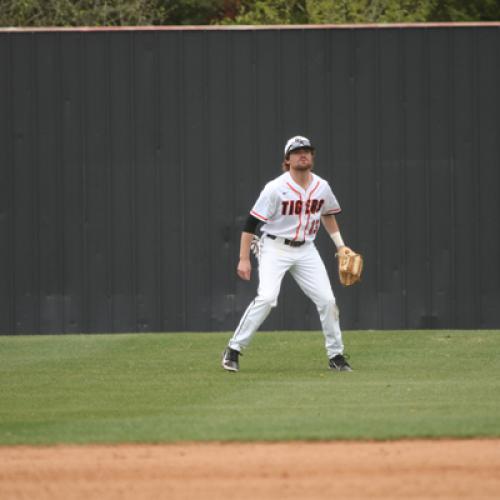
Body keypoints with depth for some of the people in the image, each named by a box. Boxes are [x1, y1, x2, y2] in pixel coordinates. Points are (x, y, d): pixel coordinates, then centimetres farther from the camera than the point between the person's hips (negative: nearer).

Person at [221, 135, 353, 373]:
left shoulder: (322, 187, 1)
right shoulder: (276, 188, -16)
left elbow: (327, 214, 22)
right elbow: (251, 223, -14)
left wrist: (340, 245, 17)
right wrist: (244, 259, -17)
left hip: (305, 250, 5)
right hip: (275, 248, -5)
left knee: (327, 300, -2)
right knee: (266, 298, -22)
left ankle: (336, 355, 12)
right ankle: (233, 350, -13)